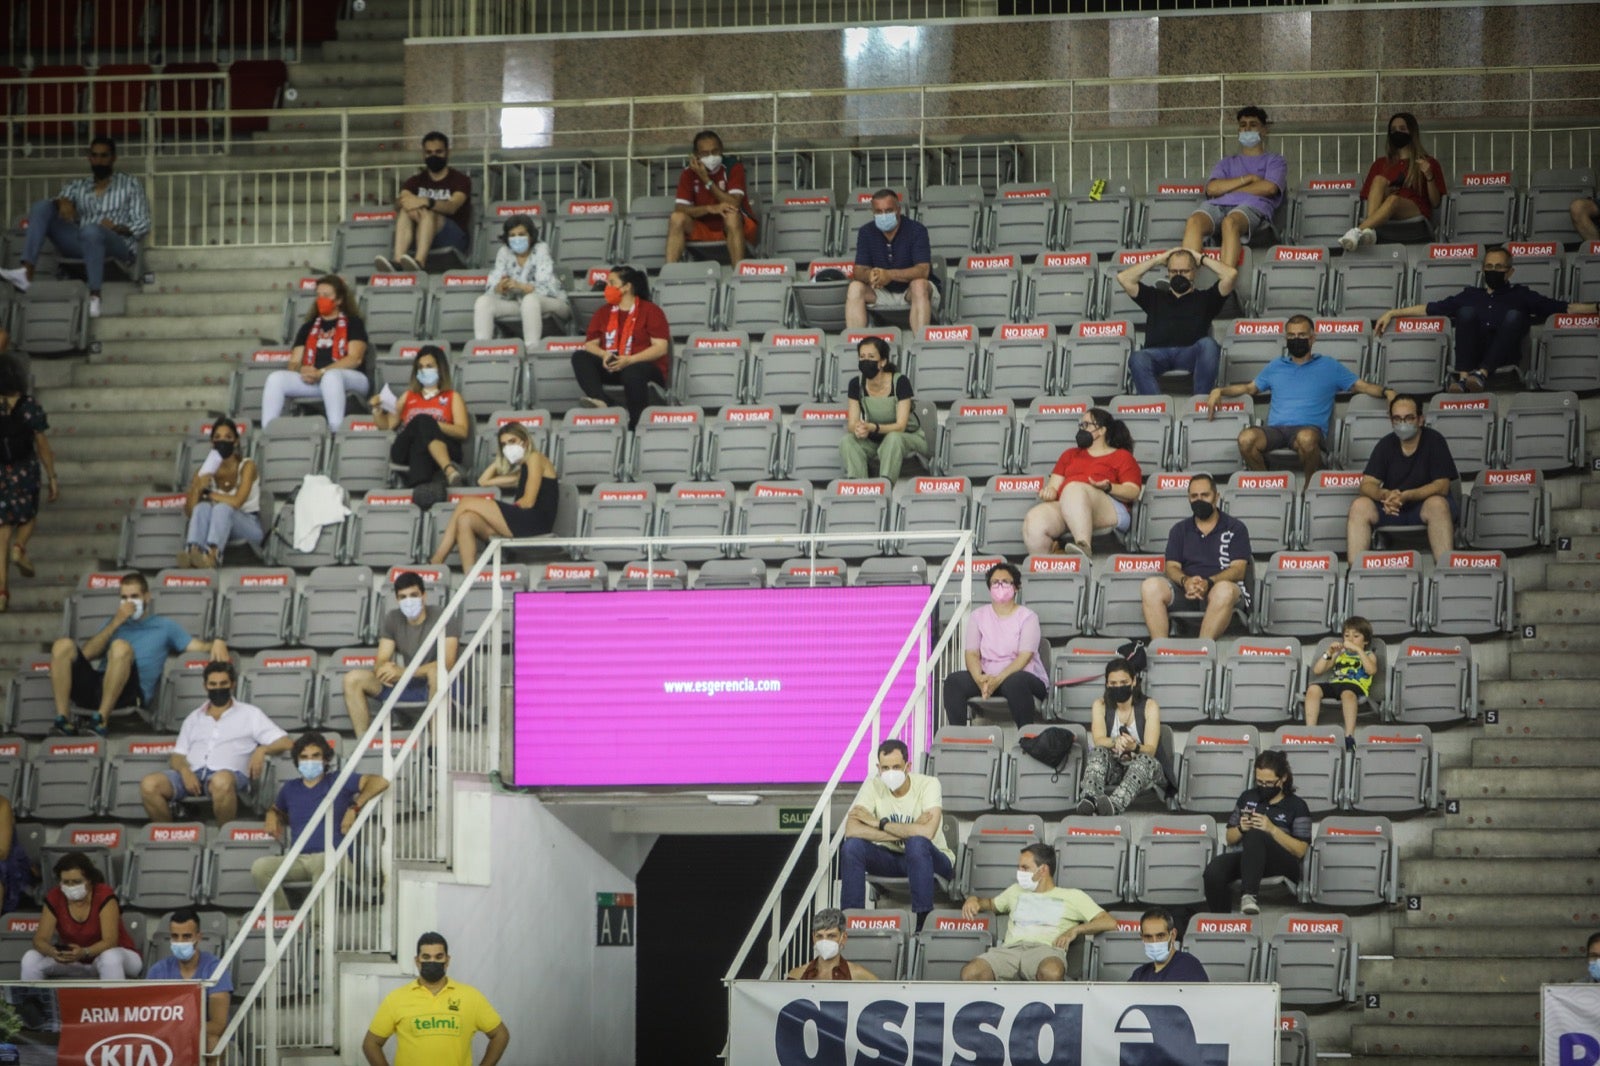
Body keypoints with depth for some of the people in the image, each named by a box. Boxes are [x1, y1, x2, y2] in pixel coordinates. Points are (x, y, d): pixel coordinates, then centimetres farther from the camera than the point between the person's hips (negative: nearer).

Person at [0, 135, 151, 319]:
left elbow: (143, 225, 4)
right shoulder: (77, 186, 23)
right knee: (42, 207, -13)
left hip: (118, 245, -4)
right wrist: (63, 202, -20)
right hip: (81, 245, 4)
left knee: (91, 230, -39)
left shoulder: (131, 185, 13)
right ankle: (26, 273, -30)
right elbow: (62, 199, 5)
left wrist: (117, 227, -15)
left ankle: (95, 296, -42)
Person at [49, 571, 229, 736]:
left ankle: (101, 720, -36)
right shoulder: (115, 623, 32)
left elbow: (199, 646, 14)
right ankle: (63, 719, -28)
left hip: (132, 693, -4)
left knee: (121, 646, -34)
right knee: (63, 645, -20)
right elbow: (86, 654, 15)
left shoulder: (165, 626, 26)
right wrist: (116, 623, 10)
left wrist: (217, 644, -9)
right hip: (96, 685, 4)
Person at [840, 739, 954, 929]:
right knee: (852, 846, -24)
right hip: (891, 859, 3)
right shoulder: (873, 785, -10)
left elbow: (926, 833, -34)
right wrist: (904, 833, -29)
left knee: (917, 843, -37)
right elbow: (851, 830, -24)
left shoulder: (928, 785, -18)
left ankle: (923, 921, -32)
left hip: (930, 859, -3)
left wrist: (880, 824, -25)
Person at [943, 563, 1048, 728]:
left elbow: (1024, 657, -12)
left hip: (1024, 675, -4)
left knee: (1014, 683, -40)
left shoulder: (1027, 617, 0)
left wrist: (998, 680, -28)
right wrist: (980, 680, -23)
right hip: (987, 676, 4)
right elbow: (972, 654, 0)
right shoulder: (978, 616, 11)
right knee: (954, 681, -23)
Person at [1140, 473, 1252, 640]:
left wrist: (1208, 583, -19)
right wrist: (1185, 581, -15)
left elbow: (1238, 569, 1)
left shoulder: (1235, 528, 12)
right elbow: (1172, 567, 11)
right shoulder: (1179, 530, 22)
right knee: (1151, 586, -27)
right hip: (1186, 590, 3)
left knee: (1224, 590, -40)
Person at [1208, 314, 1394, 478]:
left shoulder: (1329, 367, 19)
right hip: (1275, 429, 2)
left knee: (1306, 438, -42)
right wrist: (1219, 391, 20)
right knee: (1246, 438, -33)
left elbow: (1362, 386, 16)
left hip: (1309, 427, -2)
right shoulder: (1275, 367, 28)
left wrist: (1386, 392, -3)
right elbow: (1250, 388, 36)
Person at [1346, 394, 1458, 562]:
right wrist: (1385, 495, -26)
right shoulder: (1386, 445, 5)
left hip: (1426, 502, -3)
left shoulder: (1434, 441, -5)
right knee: (1360, 506, -23)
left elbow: (1442, 485, -13)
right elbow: (1367, 484, -1)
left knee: (1438, 504, -36)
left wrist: (1405, 496, -27)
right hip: (1391, 510, 3)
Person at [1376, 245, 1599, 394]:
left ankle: (1482, 373, -42)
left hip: (1503, 356, -1)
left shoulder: (1520, 295, 24)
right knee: (1467, 312, -23)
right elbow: (1430, 308, 25)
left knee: (1515, 315, -26)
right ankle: (1463, 375, -41)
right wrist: (1392, 313, 19)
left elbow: (1564, 307, 13)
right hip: (1472, 353, 1)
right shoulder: (1471, 295, 29)